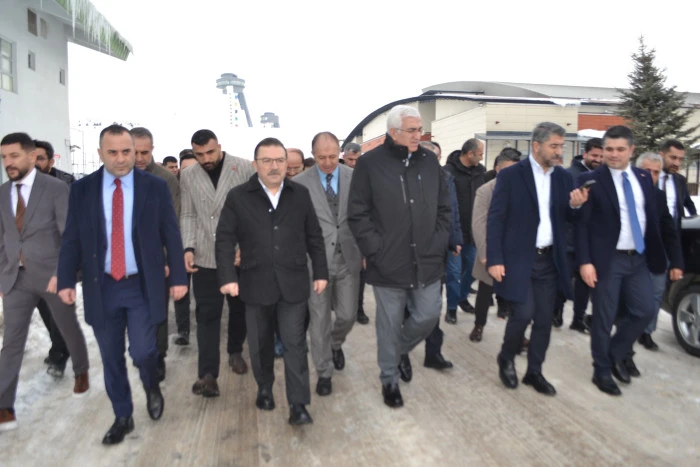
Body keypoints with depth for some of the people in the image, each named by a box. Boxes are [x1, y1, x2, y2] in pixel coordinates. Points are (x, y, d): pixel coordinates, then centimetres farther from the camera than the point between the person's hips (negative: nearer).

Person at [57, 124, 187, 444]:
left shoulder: (155, 187, -3)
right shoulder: (81, 189, 1)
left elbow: (171, 236, -1)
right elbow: (71, 239, 4)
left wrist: (178, 277, -4)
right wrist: (66, 280, -5)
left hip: (143, 286, -2)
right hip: (102, 287, 2)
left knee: (142, 351, -7)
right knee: (111, 359, 11)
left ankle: (152, 387, 29)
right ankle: (122, 417, 31)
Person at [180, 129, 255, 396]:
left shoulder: (244, 168, -5)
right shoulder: (188, 176, 5)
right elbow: (188, 215, 8)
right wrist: (189, 247, -5)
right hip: (205, 256, 1)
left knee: (238, 307, 15)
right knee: (207, 314, -1)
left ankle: (235, 352, 37)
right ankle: (207, 374, 3)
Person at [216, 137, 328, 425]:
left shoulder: (300, 194, 5)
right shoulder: (238, 197, -1)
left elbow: (314, 237, 7)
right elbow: (225, 239, -2)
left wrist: (321, 272, 5)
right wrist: (227, 276, -11)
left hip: (293, 283, 0)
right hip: (256, 284, 0)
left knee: (294, 343, 1)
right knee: (260, 344, 15)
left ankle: (298, 404, 8)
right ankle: (264, 388, 38)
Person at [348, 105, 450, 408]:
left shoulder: (430, 161, 4)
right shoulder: (369, 163, -8)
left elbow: (444, 208, 11)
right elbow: (357, 215, -7)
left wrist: (439, 243, 2)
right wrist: (375, 251, -12)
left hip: (427, 261, 4)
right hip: (388, 264, -3)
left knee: (428, 315, 11)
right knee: (389, 325, 9)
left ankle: (402, 350, 43)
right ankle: (389, 380, 32)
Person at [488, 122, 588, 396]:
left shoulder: (564, 177, 8)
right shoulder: (510, 175, -7)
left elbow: (569, 219, 12)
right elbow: (495, 219, -9)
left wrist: (575, 206, -12)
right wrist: (494, 260, -15)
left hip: (550, 260, 5)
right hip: (519, 258, -5)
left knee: (544, 320, 8)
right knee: (524, 313, -9)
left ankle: (534, 372, 25)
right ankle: (506, 359, 19)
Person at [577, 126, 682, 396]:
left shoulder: (644, 178, 9)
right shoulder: (591, 180, -8)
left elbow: (653, 219, 12)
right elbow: (582, 224, -10)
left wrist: (660, 256, 9)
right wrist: (585, 261, -18)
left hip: (639, 258, 5)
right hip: (607, 260, -5)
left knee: (645, 311, 8)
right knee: (604, 318, 3)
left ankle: (616, 354, 31)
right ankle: (602, 371, 20)